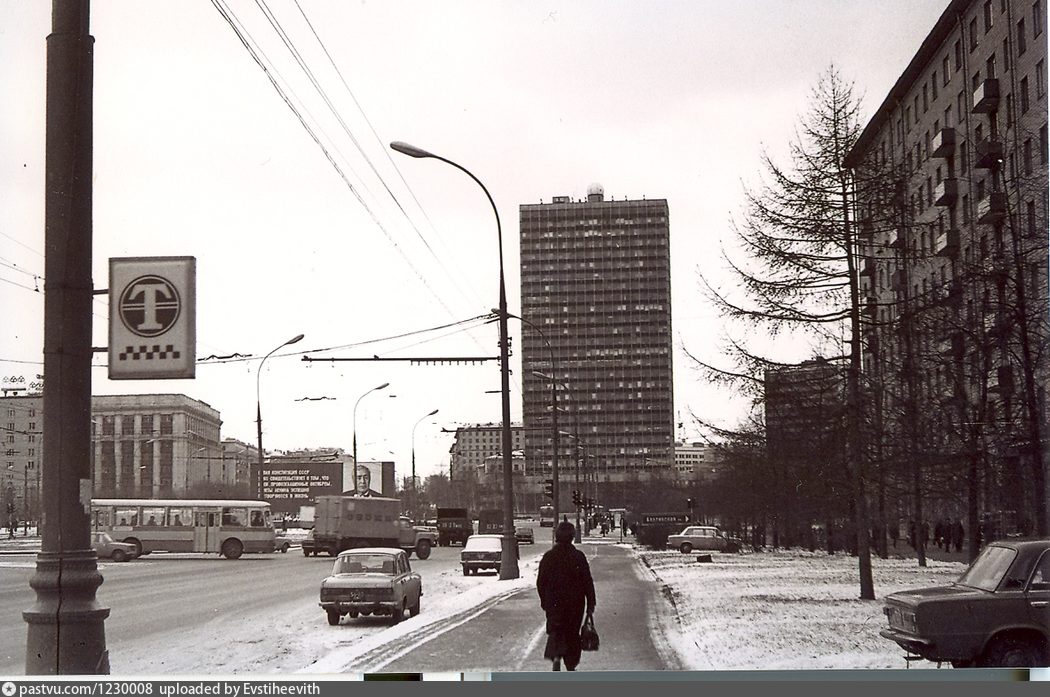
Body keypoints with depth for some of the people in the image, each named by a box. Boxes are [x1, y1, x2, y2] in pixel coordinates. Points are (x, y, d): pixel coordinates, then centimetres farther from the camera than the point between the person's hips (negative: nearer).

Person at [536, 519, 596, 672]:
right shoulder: (578, 556, -7)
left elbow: (541, 582, 2)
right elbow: (588, 582, -6)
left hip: (554, 603, 0)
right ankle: (571, 666, 19)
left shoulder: (548, 557, -3)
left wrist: (544, 602, 15)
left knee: (555, 631, 5)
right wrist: (590, 604, 1)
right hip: (575, 603, 0)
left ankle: (555, 657, -22)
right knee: (572, 633, 14)